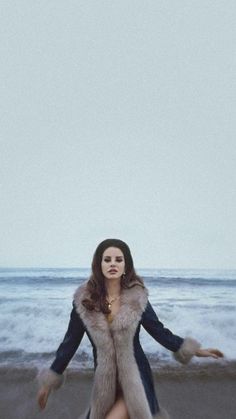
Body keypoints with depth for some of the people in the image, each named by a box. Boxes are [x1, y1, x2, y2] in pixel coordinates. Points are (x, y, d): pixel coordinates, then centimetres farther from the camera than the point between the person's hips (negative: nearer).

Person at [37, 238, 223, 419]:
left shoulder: (137, 296, -13)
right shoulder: (84, 299, -13)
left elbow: (158, 330, -3)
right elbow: (70, 341, -4)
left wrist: (192, 349, -8)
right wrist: (50, 381, 1)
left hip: (135, 377, -2)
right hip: (105, 380, 2)